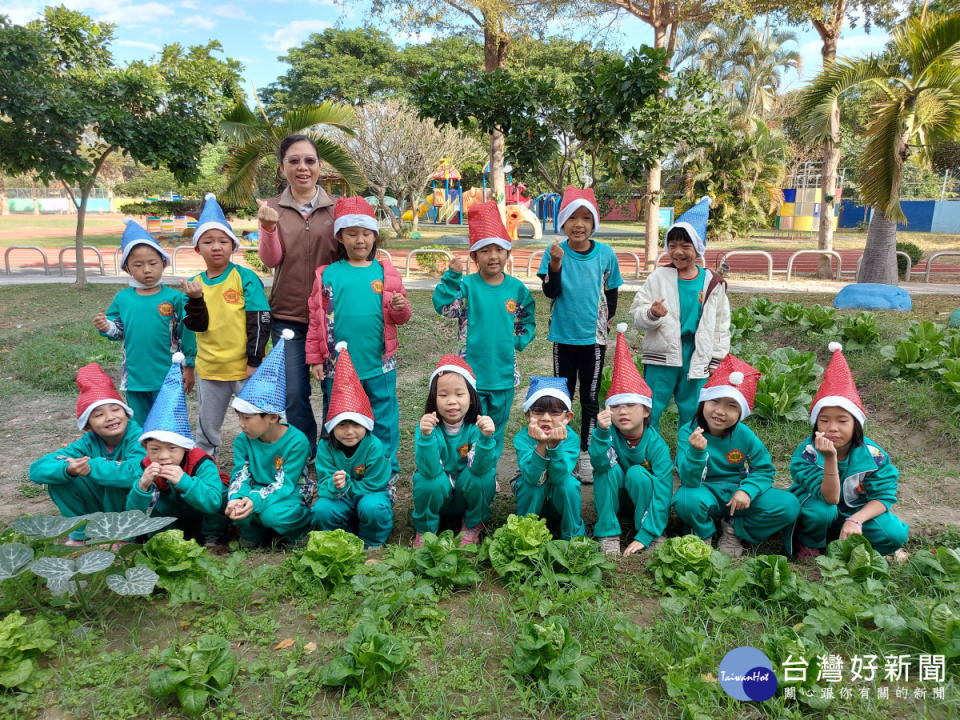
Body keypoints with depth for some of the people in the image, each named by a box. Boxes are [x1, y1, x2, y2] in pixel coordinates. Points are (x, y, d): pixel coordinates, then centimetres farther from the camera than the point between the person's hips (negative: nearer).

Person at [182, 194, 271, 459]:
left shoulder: (245, 278, -8)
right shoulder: (195, 283, 4)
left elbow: (260, 321, -10)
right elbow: (197, 326, -2)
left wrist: (254, 360, -12)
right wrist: (195, 299, -18)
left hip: (244, 367, -4)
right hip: (210, 368, 5)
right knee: (207, 429, 18)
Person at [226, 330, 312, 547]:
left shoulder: (297, 441, -19)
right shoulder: (243, 441, -2)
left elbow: (284, 484, -21)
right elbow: (240, 476, -7)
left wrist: (255, 500, -39)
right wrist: (236, 498, -31)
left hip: (290, 494, -4)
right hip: (258, 490, 4)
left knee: (274, 515, -36)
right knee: (236, 509, -30)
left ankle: (301, 524, -2)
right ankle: (253, 531, 3)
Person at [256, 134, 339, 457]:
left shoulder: (335, 207, 3)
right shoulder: (272, 208, 5)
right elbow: (271, 260, -6)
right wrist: (269, 228, -25)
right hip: (287, 314, 1)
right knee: (294, 393, 4)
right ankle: (304, 455, 25)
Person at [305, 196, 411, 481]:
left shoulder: (386, 273, 3)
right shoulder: (328, 275, 0)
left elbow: (400, 317, 7)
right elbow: (316, 320, 2)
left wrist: (400, 307, -15)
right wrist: (315, 358, 1)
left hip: (379, 363, 0)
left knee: (384, 418, 9)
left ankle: (388, 467, 26)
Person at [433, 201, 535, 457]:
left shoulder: (516, 288, 2)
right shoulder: (467, 285, -8)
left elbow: (528, 317, 16)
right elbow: (443, 306, -23)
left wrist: (522, 339, 2)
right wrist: (452, 276, -29)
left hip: (505, 371, 4)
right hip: (472, 370, -3)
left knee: (498, 422, 18)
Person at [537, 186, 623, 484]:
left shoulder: (605, 254, -4)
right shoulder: (555, 251, -7)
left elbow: (611, 293, 7)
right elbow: (550, 292, -14)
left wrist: (606, 321, 2)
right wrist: (555, 263, -27)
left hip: (593, 337, 0)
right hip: (563, 336, 0)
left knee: (590, 398, 8)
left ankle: (586, 453, 20)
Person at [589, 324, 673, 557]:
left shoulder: (655, 443, -23)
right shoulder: (608, 433, -20)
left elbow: (663, 491, -28)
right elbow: (599, 463, -39)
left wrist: (645, 536, -35)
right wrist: (602, 432, -57)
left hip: (643, 496, -1)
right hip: (612, 496, 1)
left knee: (637, 472, -30)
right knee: (611, 467, -28)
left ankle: (654, 535, -13)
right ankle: (607, 534, -18)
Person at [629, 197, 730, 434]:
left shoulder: (712, 283, 3)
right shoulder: (659, 277, -2)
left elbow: (721, 324, 9)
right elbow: (637, 313, -3)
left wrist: (716, 359, 8)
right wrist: (651, 314, -25)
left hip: (696, 358, 2)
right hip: (662, 356, -1)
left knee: (692, 412, 12)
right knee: (650, 411, 2)